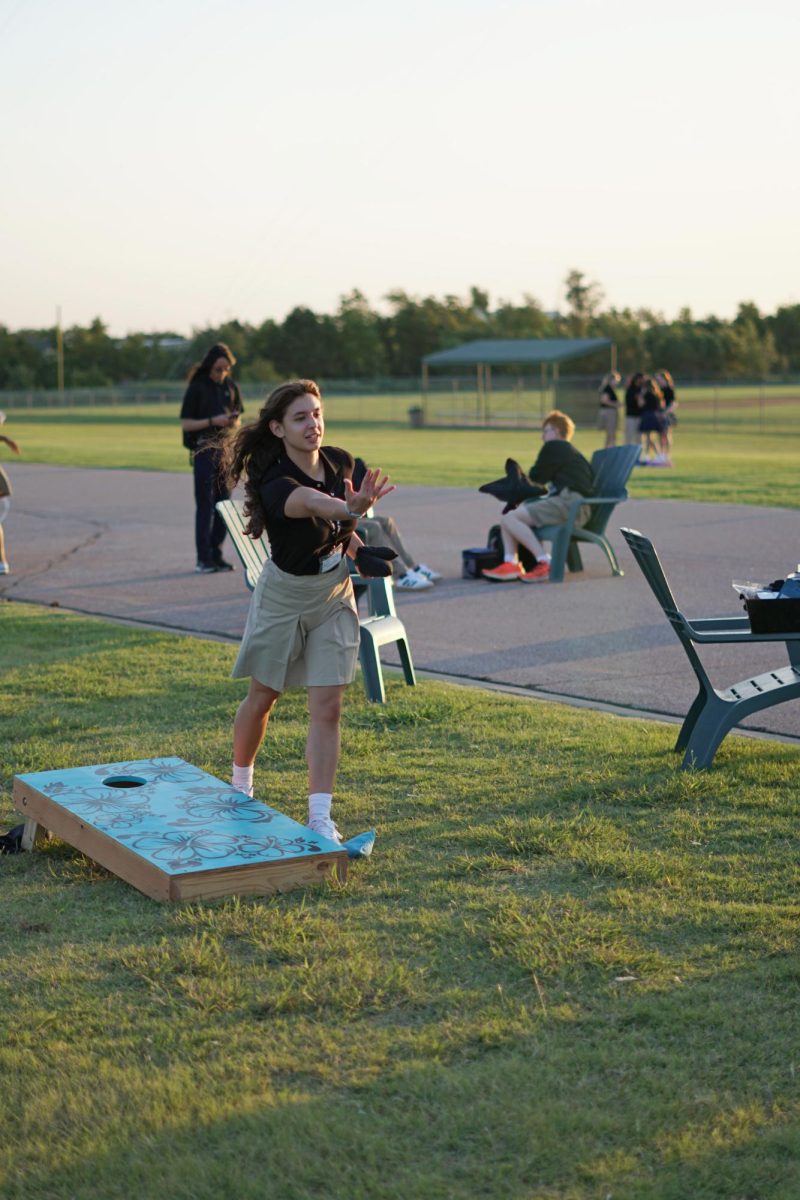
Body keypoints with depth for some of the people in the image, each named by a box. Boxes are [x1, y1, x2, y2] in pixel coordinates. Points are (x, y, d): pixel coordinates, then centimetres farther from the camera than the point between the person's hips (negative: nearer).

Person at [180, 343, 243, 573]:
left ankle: (216, 555, 13)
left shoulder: (230, 387, 8)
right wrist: (212, 421, -19)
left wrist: (234, 422, -8)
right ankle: (203, 558, 0)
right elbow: (185, 424, -7)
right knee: (205, 505, -4)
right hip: (204, 452, -5)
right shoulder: (197, 388, -6)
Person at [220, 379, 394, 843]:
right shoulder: (276, 485, -30)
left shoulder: (340, 463, -11)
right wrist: (349, 509, -73)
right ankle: (240, 786, 40)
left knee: (328, 708, -2)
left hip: (335, 596, 4)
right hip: (285, 597, -4)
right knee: (263, 699, 14)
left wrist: (357, 544, -5)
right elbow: (312, 504, -54)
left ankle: (321, 817, 1)